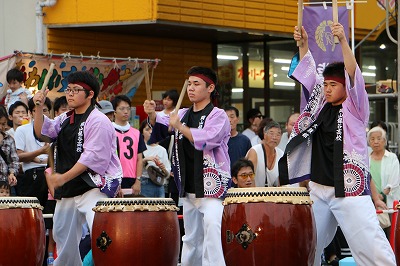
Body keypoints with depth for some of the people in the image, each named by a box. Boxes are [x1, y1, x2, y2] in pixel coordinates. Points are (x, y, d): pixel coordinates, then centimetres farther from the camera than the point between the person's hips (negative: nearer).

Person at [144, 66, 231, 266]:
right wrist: (152, 114, -14)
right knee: (191, 236, 15)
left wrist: (179, 127, -20)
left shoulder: (218, 116, -6)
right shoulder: (183, 114, 14)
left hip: (212, 187, -7)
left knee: (211, 226, -26)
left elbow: (207, 140, -21)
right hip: (188, 188, 7)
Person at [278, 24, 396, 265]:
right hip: (319, 188, 7)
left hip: (349, 189, -6)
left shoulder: (354, 109, -4)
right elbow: (309, 73, 15)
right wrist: (303, 44, 3)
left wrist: (343, 41, -28)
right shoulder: (322, 104, 11)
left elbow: (354, 77, -18)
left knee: (369, 244, -13)